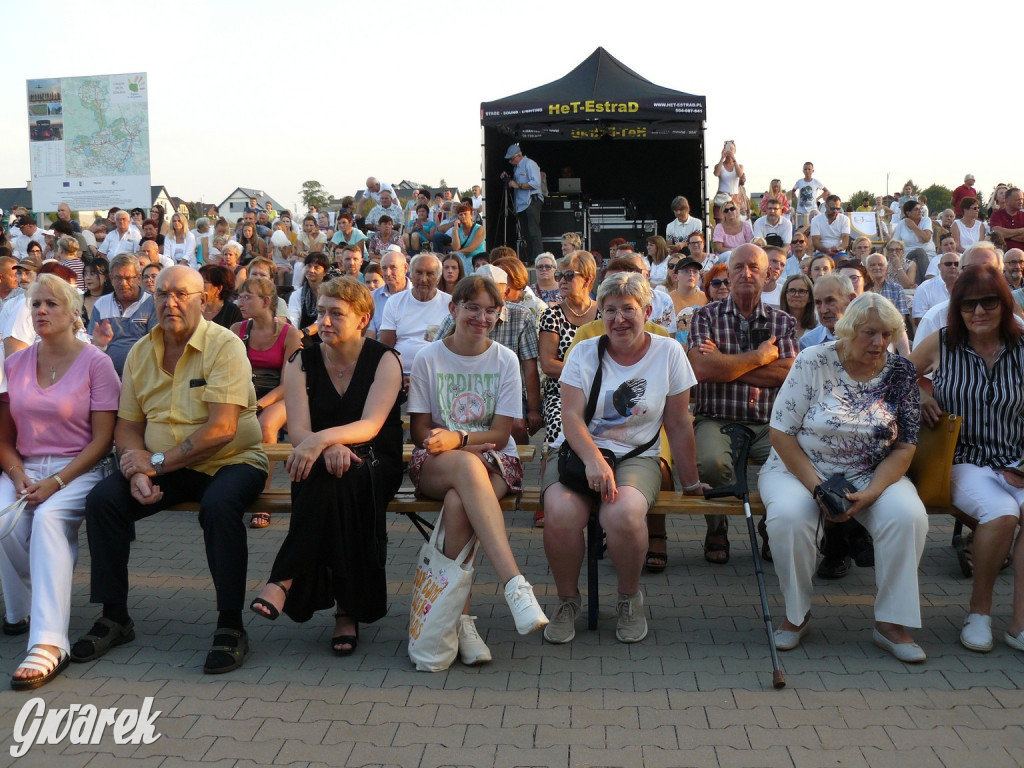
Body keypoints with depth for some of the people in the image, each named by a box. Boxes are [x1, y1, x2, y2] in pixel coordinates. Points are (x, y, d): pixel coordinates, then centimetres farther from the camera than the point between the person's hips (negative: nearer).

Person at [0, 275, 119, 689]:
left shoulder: (95, 363, -2)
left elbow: (102, 440, -6)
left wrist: (56, 482, -15)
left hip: (78, 469, -4)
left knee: (49, 517, -34)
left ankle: (49, 643, -41)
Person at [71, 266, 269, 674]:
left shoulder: (225, 345, -12)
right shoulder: (140, 353, 8)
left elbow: (222, 428, -20)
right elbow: (127, 425, 8)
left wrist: (158, 462, -19)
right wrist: (138, 470, -13)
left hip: (230, 461, -5)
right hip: (163, 468, 6)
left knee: (218, 504, -36)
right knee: (101, 499, -15)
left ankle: (230, 625, -21)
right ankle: (114, 617, 0)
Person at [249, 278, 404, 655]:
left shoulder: (384, 360, -2)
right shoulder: (301, 362, 5)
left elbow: (371, 425, -18)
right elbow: (298, 430, -8)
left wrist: (322, 438, -36)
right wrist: (331, 448, -30)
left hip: (376, 465, -2)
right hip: (319, 468, 2)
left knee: (333, 481, -35)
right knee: (329, 471, -34)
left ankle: (284, 581, -23)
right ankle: (347, 608, -31)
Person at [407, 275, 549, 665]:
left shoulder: (505, 359, 5)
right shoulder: (428, 359, 5)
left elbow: (500, 433, -2)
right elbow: (420, 431, 2)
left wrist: (457, 438, -20)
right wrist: (465, 449, -15)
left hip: (494, 461, 1)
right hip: (435, 466, 0)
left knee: (457, 503, -36)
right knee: (468, 466, -38)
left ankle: (458, 616, -32)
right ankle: (515, 584, -49)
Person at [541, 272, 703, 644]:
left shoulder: (669, 353, 4)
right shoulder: (585, 353, 5)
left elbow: (679, 425, 8)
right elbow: (571, 417, -6)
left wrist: (691, 483, 10)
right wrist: (594, 460, -24)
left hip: (637, 456, -1)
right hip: (579, 450, 1)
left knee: (624, 513, -34)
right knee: (559, 513, -31)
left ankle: (629, 598, -4)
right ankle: (568, 600, -3)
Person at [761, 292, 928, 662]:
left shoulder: (900, 372, -1)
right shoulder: (813, 362, -9)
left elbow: (905, 446, -1)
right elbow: (781, 434, -10)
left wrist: (870, 494, -17)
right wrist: (817, 487, -19)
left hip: (871, 476, 2)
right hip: (801, 467, -2)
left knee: (909, 516, -27)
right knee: (788, 516, -33)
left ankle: (891, 623, -11)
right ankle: (797, 614, -10)